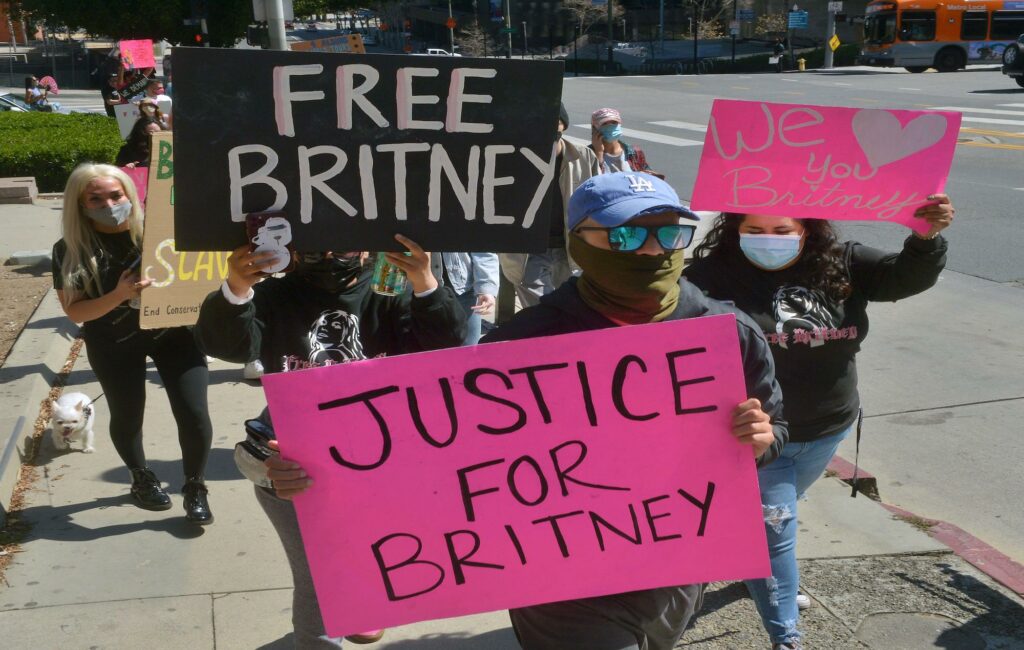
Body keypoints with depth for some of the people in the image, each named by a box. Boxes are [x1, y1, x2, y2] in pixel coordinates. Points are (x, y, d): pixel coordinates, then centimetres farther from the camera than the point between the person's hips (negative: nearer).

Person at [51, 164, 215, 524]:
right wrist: (118, 296, -31)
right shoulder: (70, 251, -11)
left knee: (194, 415, -6)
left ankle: (195, 488, 19)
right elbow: (75, 311, -14)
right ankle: (142, 479, 46)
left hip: (174, 334, 0)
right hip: (114, 346, 1)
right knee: (127, 417, 16)